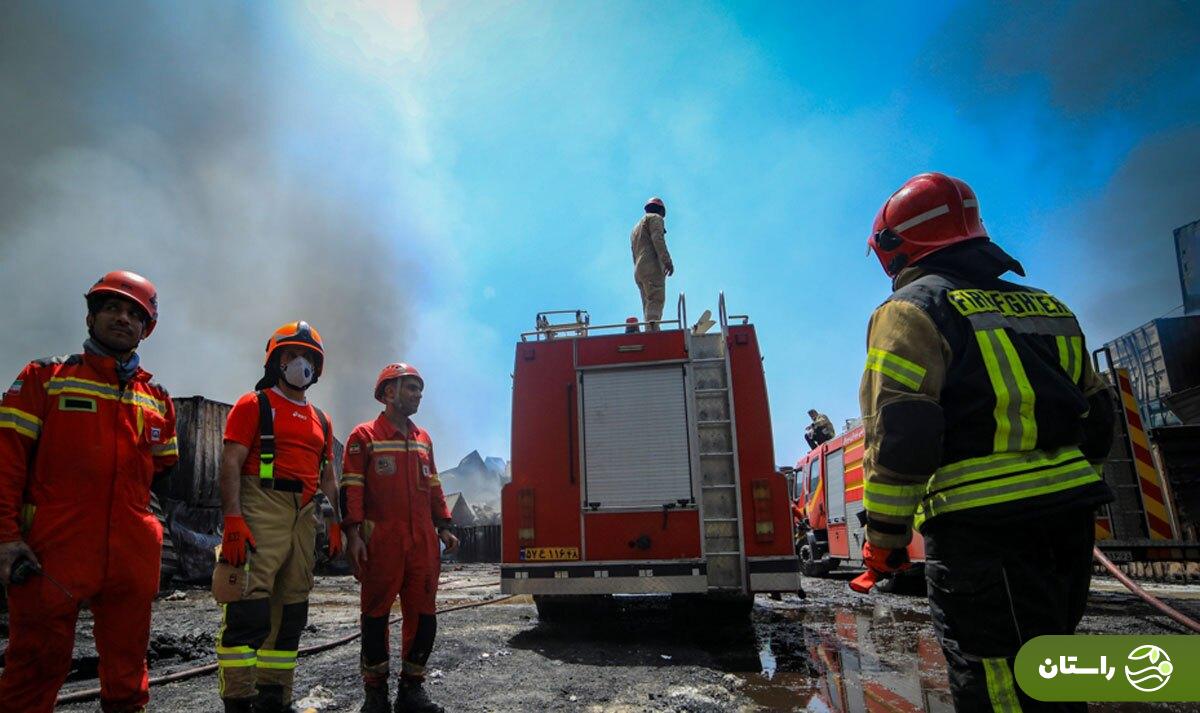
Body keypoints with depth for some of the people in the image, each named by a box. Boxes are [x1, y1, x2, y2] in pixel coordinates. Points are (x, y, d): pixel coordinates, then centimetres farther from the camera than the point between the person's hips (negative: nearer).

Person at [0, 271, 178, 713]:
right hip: (53, 552, -3)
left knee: (128, 670, 13)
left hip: (133, 556, 4)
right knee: (36, 668, 2)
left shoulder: (158, 399, 13)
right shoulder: (45, 377, 4)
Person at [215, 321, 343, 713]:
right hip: (262, 508, -7)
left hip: (305, 515, 7)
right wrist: (233, 519, -19)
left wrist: (335, 524, 14)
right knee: (250, 607, -13)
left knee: (290, 610, 10)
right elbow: (231, 464, -8)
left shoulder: (321, 420, 20)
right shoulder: (254, 404, 2)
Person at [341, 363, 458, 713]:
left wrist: (444, 526, 14)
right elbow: (352, 487, -5)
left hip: (423, 541, 5)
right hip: (382, 541, -5)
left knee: (424, 615, 6)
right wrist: (353, 534, -12)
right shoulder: (365, 435, 0)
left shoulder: (423, 438, 17)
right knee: (376, 615, 4)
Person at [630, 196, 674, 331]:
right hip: (652, 265, -8)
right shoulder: (655, 218, 10)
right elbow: (658, 239, -9)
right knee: (656, 300, -21)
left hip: (638, 270, 8)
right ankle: (653, 330, -39)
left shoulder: (636, 228, 35)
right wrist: (667, 260, -17)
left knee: (648, 306, 0)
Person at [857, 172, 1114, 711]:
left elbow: (899, 437, -17)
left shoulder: (912, 310, -8)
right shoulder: (1047, 308, 16)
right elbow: (1095, 421, 20)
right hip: (1068, 522, 8)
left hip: (978, 530, -8)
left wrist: (884, 537, -9)